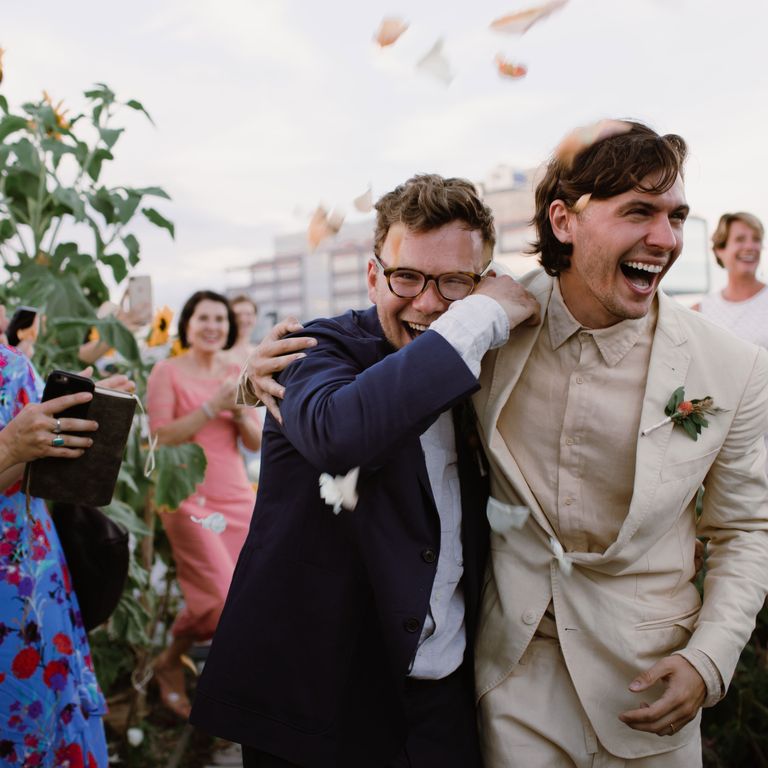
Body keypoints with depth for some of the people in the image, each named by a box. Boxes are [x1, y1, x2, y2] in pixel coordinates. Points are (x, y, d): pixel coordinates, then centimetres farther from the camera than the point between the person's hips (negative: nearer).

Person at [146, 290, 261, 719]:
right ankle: (171, 663, 15)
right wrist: (211, 408, -16)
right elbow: (161, 437, -11)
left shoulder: (236, 375, 14)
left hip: (237, 497, 6)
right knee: (224, 598, -14)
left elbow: (257, 443, 11)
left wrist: (240, 411, -7)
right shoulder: (168, 372, -1)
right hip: (190, 498, -5)